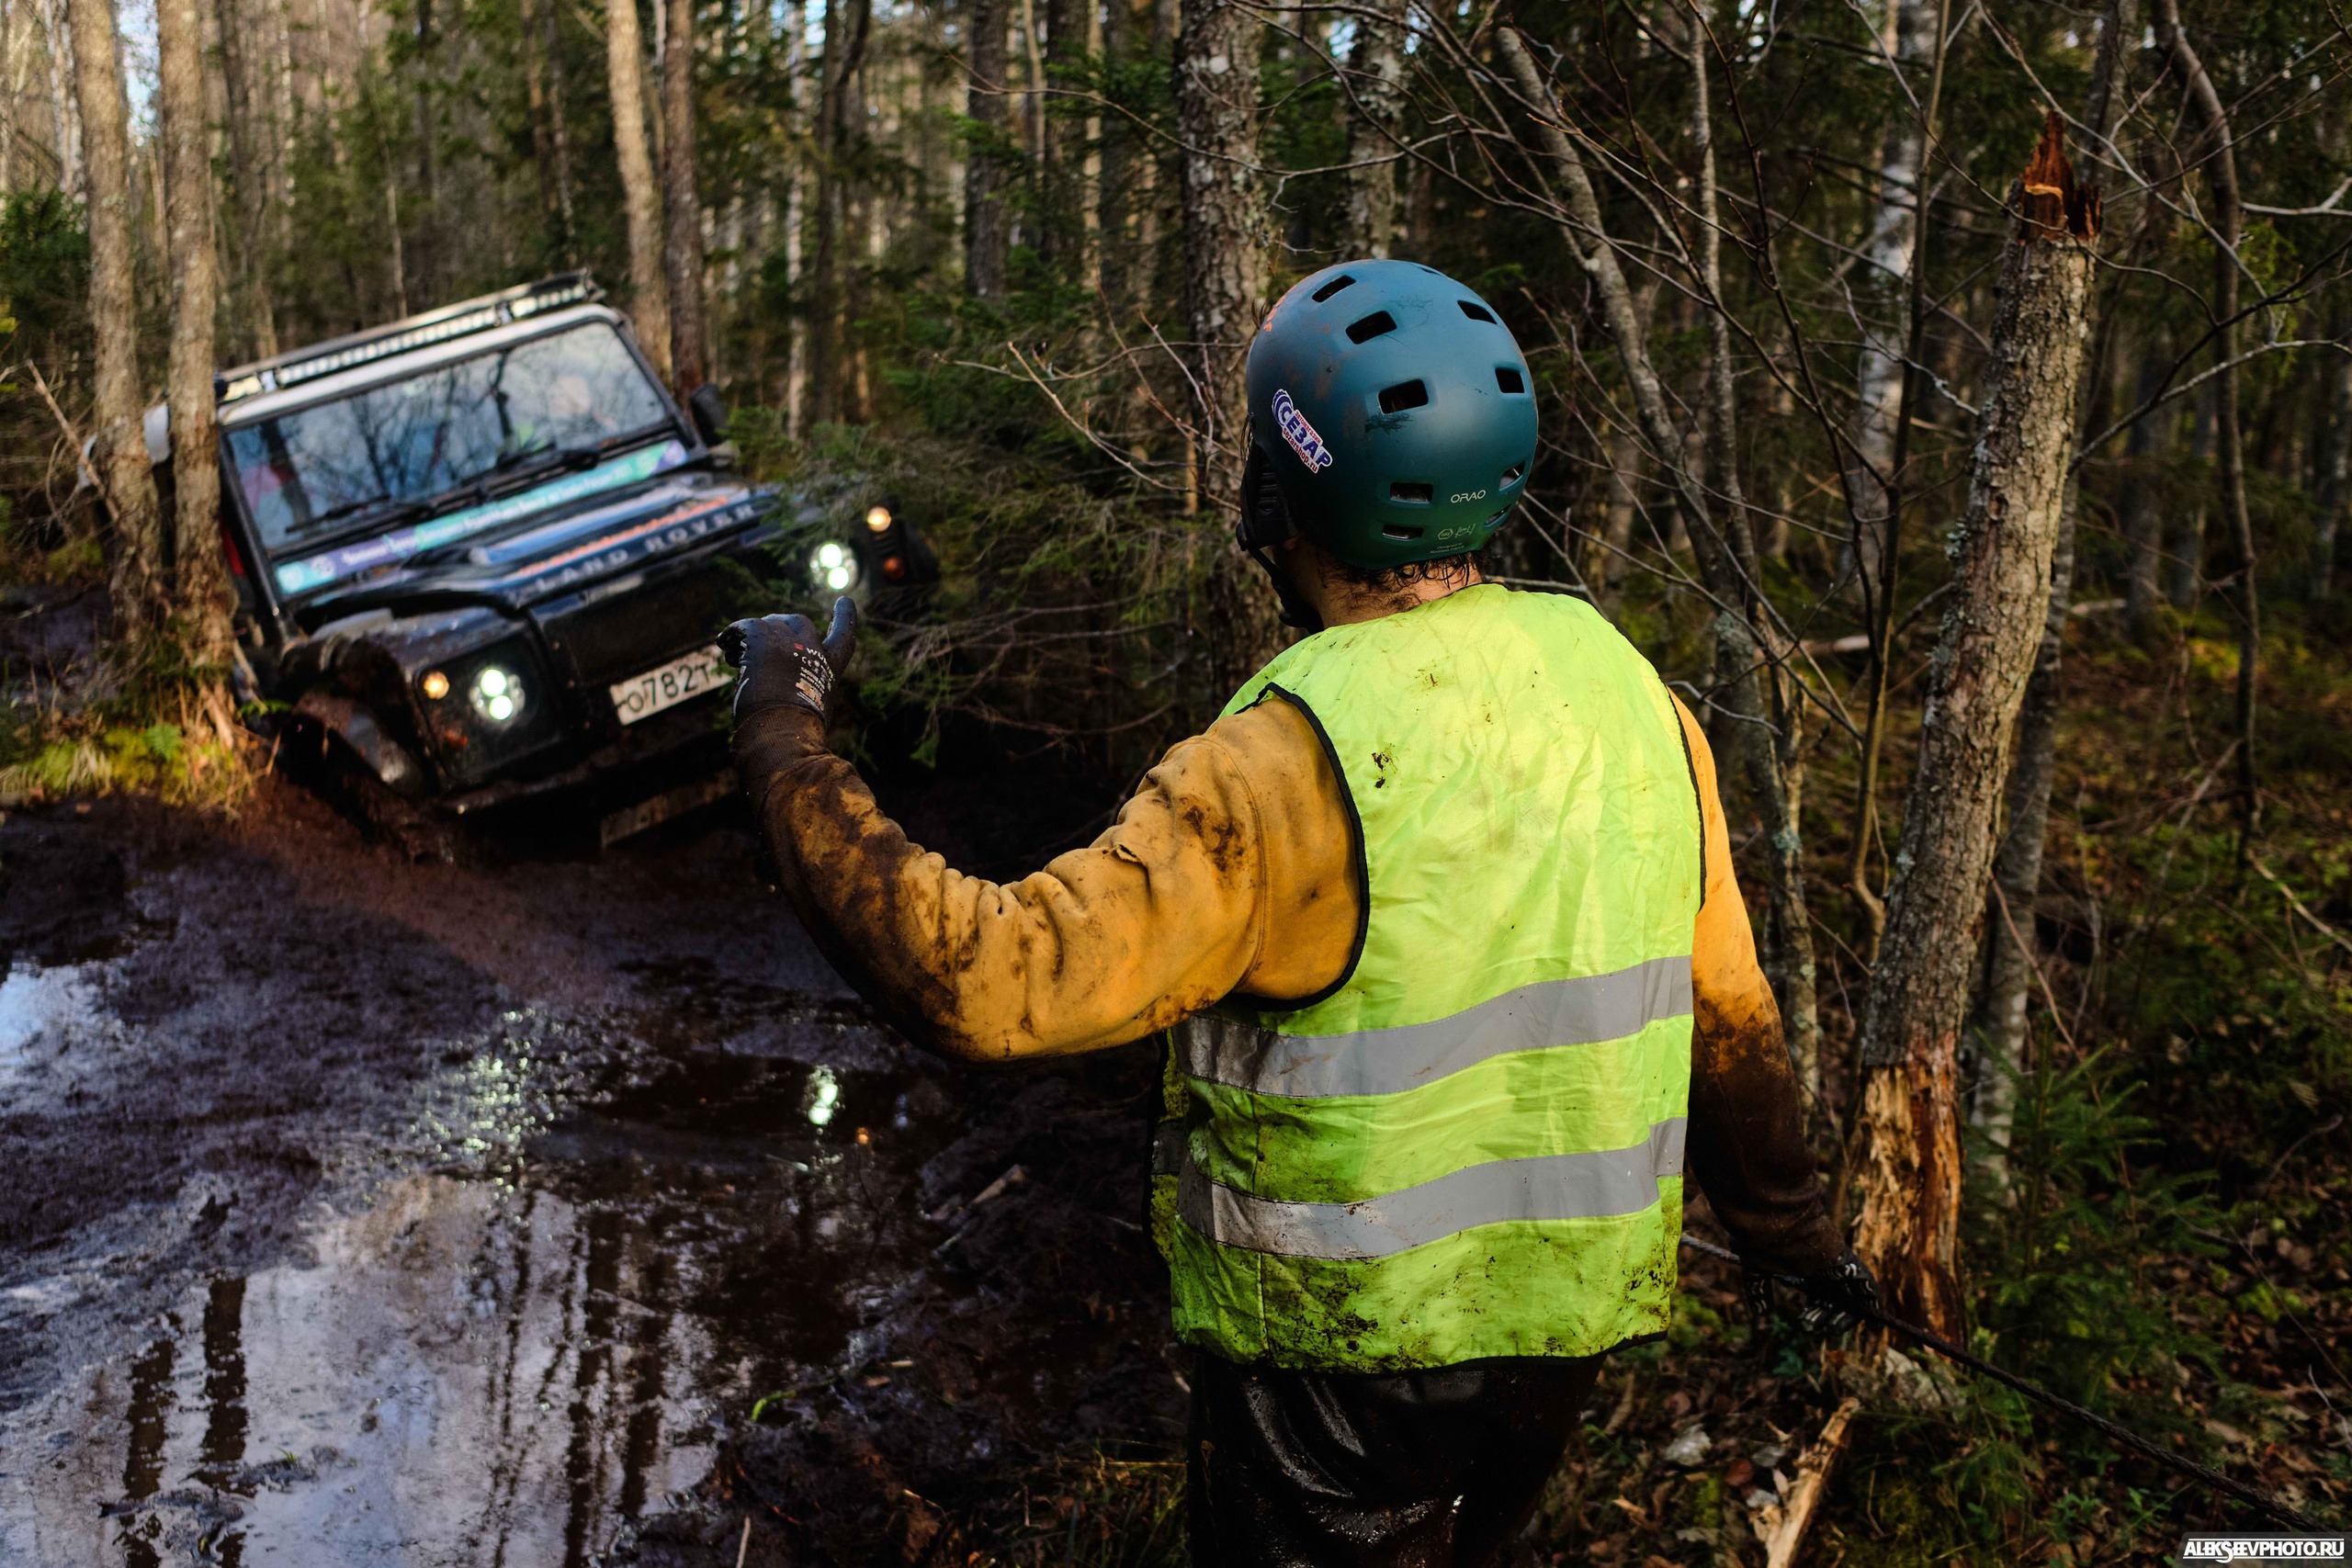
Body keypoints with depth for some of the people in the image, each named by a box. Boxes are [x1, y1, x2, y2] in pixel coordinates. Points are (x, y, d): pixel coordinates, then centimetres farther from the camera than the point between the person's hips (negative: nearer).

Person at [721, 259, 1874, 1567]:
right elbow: (1723, 1005, 3)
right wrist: (1786, 1219, 20)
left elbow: (988, 980, -32)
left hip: (1352, 1347, -6)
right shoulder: (1626, 688, -6)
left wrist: (785, 737, -22)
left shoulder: (1299, 760, -28)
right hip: (1574, 1319, 6)